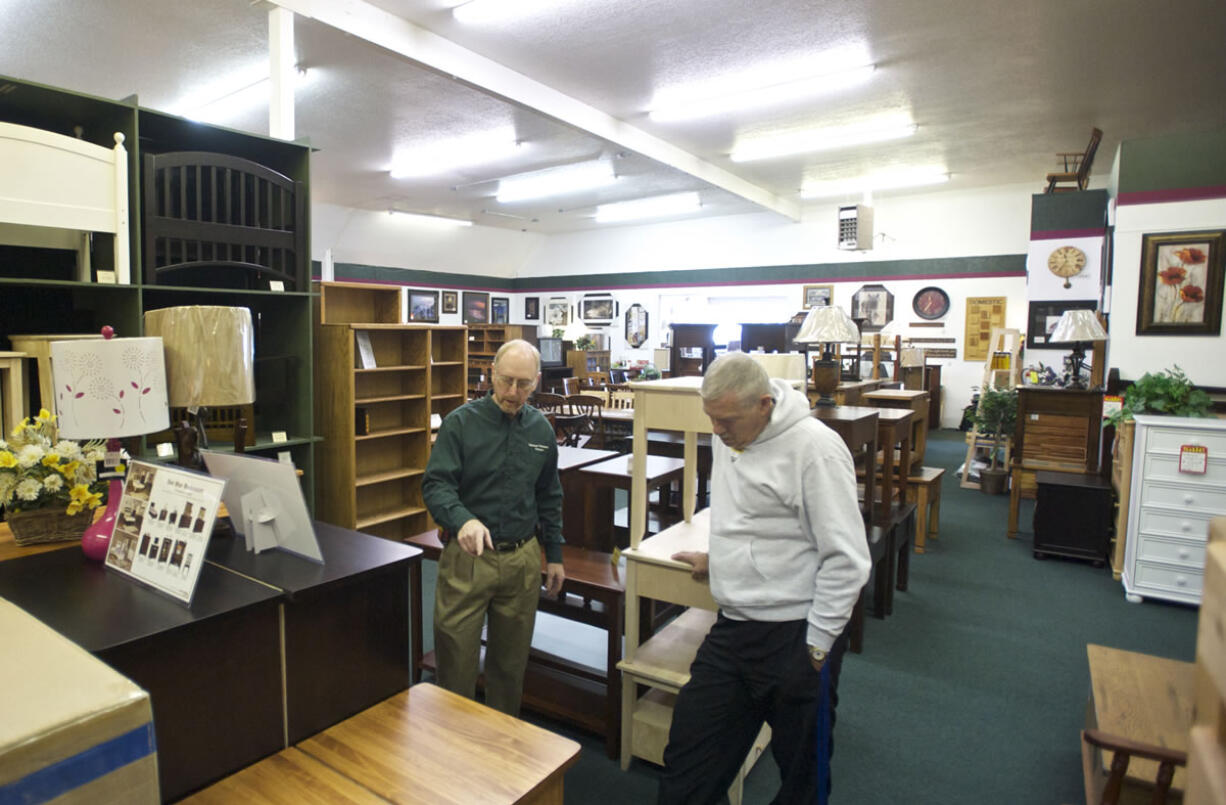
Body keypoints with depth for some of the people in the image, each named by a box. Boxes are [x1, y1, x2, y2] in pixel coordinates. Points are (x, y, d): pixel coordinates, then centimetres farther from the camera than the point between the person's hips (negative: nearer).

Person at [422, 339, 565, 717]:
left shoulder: (541, 430, 5)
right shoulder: (460, 423, -7)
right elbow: (435, 484, -14)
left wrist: (554, 554, 13)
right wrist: (463, 519, -34)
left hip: (522, 558, 4)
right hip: (467, 558, -3)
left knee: (511, 662, 16)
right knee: (455, 661, 5)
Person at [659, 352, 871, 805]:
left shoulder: (815, 448, -20)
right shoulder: (727, 437, 3)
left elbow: (847, 560, -18)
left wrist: (816, 646, -14)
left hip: (795, 636, -6)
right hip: (731, 627, 7)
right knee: (687, 760, 14)